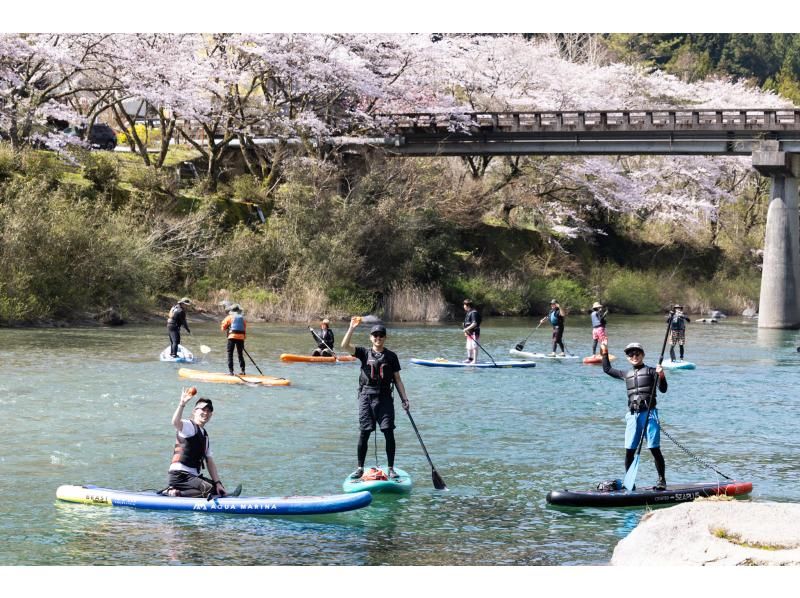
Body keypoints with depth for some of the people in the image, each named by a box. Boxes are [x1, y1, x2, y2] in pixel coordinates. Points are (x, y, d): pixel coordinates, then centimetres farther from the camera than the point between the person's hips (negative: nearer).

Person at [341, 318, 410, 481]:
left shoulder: (391, 356, 8)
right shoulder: (365, 353, 6)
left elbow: (397, 379, 10)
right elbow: (345, 346, -9)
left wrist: (404, 398, 3)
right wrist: (352, 328, -18)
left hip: (384, 397, 0)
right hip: (366, 396, 0)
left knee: (389, 433, -5)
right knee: (364, 433, -1)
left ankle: (390, 468, 3)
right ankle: (360, 468, 10)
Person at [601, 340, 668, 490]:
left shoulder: (650, 371, 4)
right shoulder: (626, 374, 19)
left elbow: (663, 389, -4)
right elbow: (607, 369, 31)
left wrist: (661, 376, -21)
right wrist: (604, 352, 26)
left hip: (649, 413, -4)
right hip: (633, 415, 4)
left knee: (655, 449, -5)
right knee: (629, 450, 2)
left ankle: (662, 481, 1)